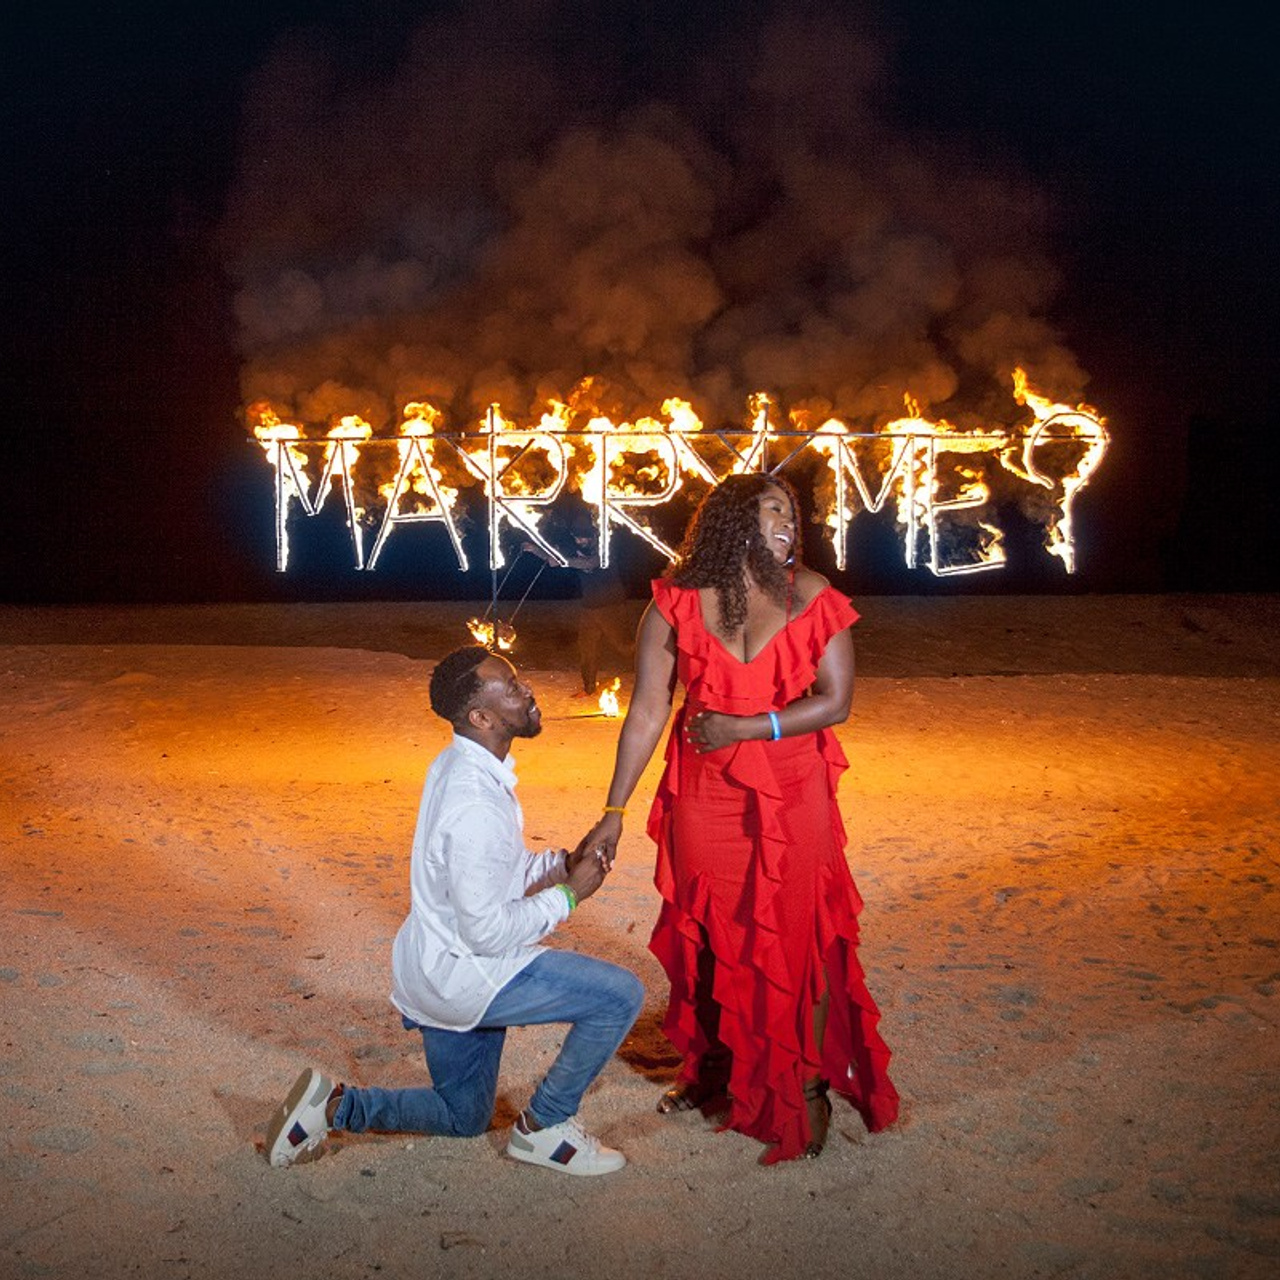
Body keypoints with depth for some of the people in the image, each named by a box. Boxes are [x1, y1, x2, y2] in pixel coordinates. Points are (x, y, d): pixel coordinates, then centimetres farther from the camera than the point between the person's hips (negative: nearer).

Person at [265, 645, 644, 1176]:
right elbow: (488, 933, -26)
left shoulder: (459, 765, 2)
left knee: (463, 1119, 25)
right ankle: (543, 1126, 5)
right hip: (462, 973, -10)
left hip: (436, 970, 10)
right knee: (621, 996, -11)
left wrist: (559, 863, -1)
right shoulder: (476, 804, -29)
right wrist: (567, 895, -14)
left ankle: (332, 1105, 18)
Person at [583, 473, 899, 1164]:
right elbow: (647, 710, -6)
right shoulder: (676, 603, -6)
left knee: (798, 937, 3)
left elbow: (835, 701, -9)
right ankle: (711, 1068, 37)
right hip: (702, 796, 1)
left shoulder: (810, 596, -6)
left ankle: (808, 1088, 22)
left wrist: (744, 729, -16)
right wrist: (614, 811, -7)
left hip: (791, 796, -1)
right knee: (704, 932, 14)